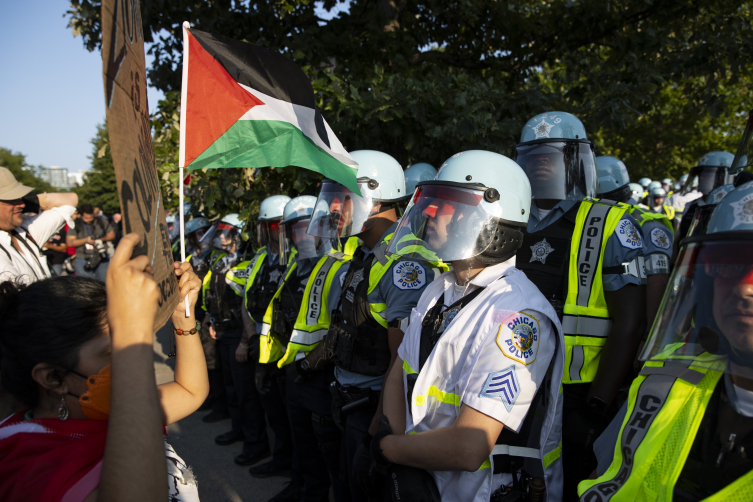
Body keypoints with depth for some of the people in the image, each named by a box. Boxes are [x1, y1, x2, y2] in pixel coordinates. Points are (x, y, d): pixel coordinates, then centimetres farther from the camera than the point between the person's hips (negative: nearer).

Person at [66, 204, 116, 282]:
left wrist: (102, 239, -12)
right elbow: (70, 242, -5)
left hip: (101, 259, 1)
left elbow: (112, 234, 8)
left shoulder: (101, 221, 4)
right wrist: (86, 240, -17)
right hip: (82, 260, -1)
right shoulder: (76, 225, 0)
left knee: (105, 282, -1)